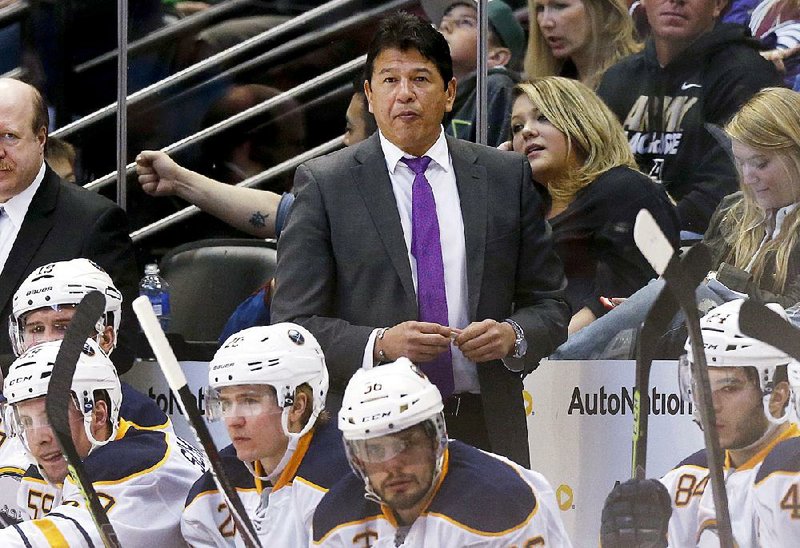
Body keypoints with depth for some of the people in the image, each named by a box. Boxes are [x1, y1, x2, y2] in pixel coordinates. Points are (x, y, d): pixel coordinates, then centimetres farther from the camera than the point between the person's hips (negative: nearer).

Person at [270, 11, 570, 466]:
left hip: (487, 429, 2)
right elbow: (294, 323, 0)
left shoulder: (507, 176, 11)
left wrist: (512, 335, -7)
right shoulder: (324, 185, 4)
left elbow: (550, 305, 15)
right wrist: (379, 344, -15)